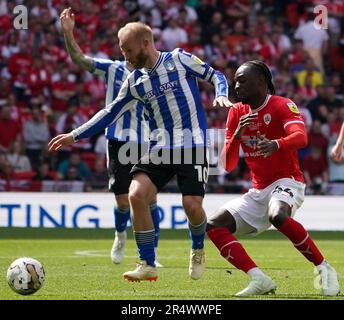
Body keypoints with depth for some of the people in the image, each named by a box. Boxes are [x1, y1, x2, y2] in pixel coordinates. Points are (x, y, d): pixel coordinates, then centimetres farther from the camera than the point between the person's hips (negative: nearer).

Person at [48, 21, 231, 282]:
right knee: (136, 195, -16)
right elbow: (111, 113, 17)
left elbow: (215, 76, 4)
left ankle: (198, 251, 19)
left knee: (192, 205, -16)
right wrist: (74, 136, 15)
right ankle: (148, 266, -6)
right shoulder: (134, 82, 10)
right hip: (160, 148, 4)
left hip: (192, 145, -4)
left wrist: (221, 95, -18)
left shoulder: (179, 60, -2)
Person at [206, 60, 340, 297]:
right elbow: (227, 165, 6)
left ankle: (324, 270, -24)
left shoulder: (283, 106, -9)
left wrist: (276, 144, -50)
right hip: (258, 192, 7)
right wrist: (237, 135, -12)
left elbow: (301, 137, -29)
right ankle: (259, 279, -19)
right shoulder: (237, 113, 9)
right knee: (214, 226, -9)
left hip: (286, 182, -7)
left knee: (278, 216, -38)